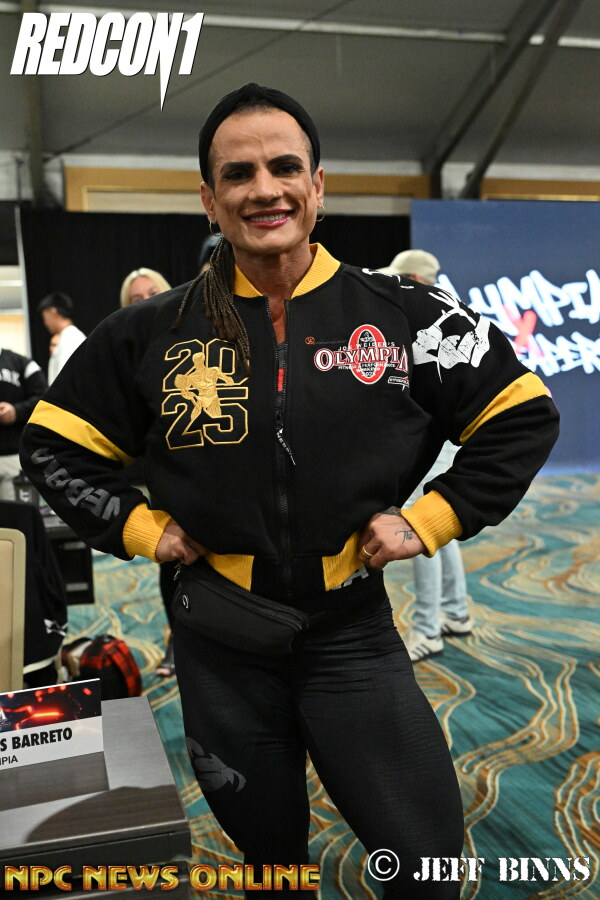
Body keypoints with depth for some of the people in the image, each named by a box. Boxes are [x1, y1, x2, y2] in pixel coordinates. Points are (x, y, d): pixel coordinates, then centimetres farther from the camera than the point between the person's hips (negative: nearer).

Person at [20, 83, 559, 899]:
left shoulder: (401, 314, -7)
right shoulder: (154, 334, -4)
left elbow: (522, 415, 0)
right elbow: (55, 444, 7)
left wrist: (430, 519, -7)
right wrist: (140, 526, -4)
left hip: (353, 637, -1)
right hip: (219, 646, 2)